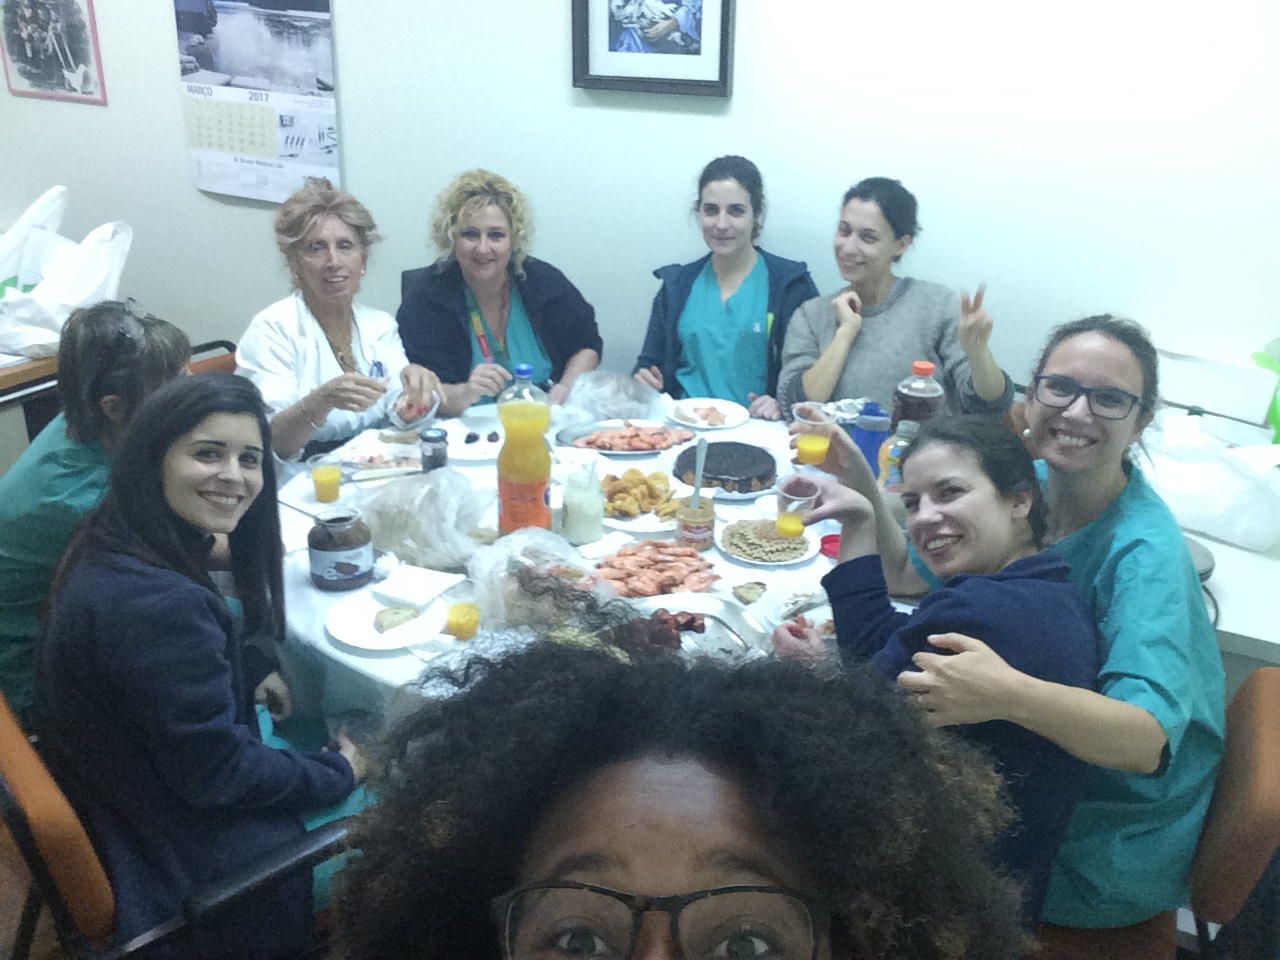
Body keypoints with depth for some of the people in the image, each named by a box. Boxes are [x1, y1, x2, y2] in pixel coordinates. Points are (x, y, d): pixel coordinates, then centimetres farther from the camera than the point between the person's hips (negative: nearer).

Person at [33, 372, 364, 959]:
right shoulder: (157, 604, -35)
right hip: (169, 863, -9)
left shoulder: (109, 551, -4)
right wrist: (339, 773, -12)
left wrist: (248, 680, 6)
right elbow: (216, 771, -25)